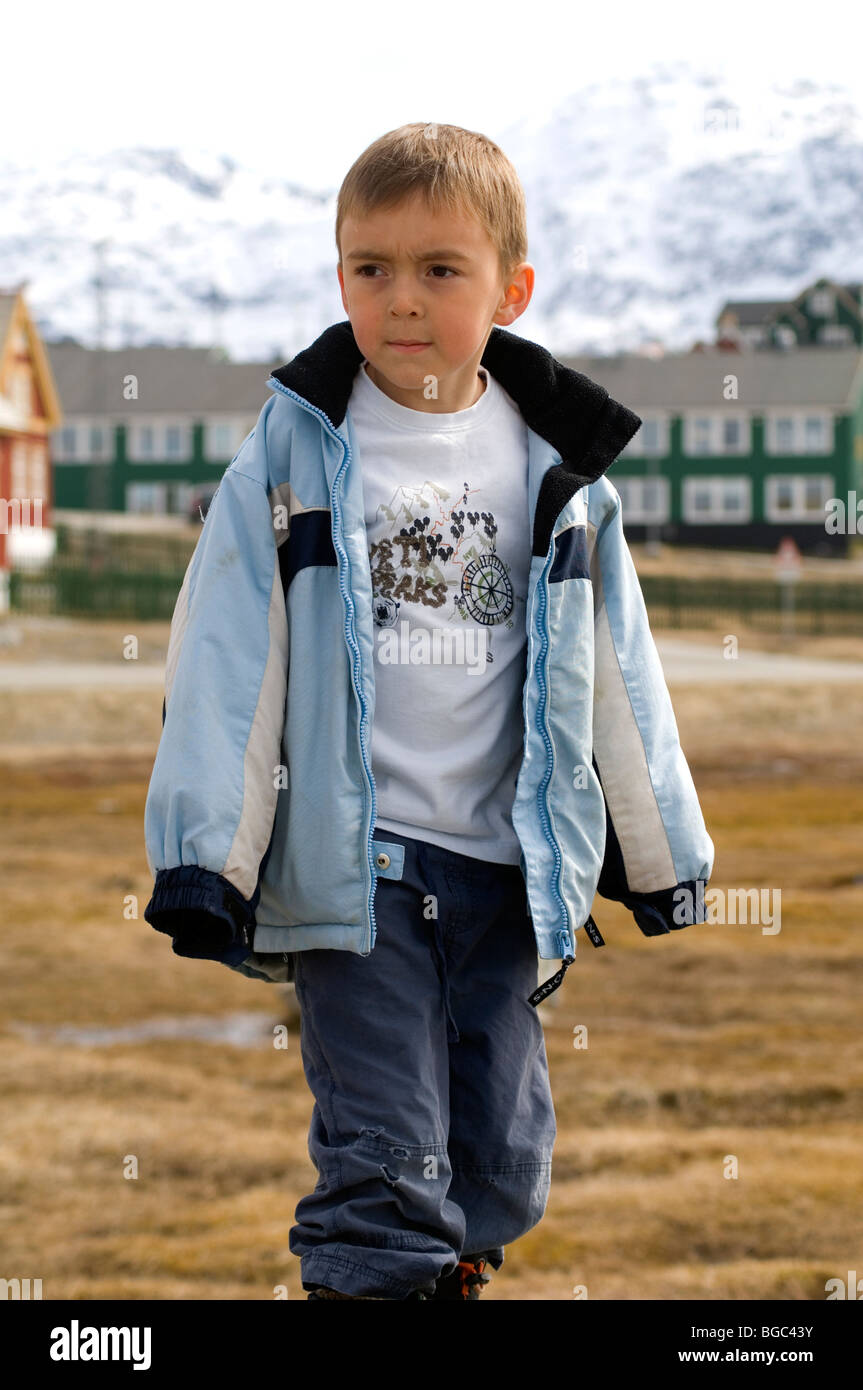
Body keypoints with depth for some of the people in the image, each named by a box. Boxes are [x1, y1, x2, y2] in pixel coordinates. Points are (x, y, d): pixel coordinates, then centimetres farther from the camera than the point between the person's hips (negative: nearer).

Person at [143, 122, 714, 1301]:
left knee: (504, 1166, 8)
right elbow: (225, 654, -4)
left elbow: (619, 671, 11)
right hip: (350, 860, -3)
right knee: (383, 1161, -7)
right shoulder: (296, 452, -2)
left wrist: (666, 851, 13)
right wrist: (203, 851, -10)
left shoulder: (557, 471, 4)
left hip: (508, 865, 3)